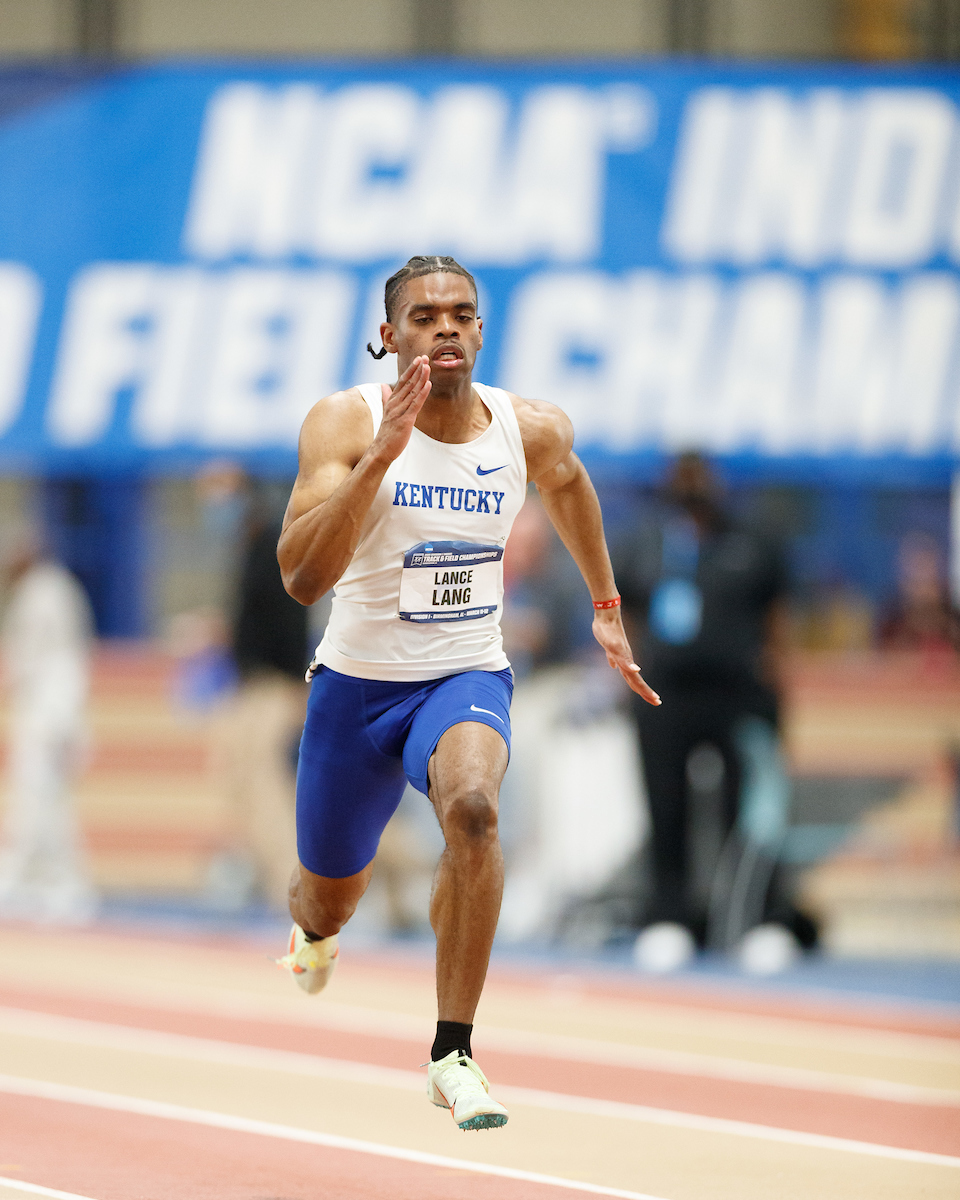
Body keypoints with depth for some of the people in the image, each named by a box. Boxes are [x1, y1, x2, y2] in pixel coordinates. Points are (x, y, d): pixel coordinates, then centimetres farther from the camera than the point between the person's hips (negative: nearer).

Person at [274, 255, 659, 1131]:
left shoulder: (532, 430, -9)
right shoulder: (346, 423, -19)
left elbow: (567, 483, 18)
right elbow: (301, 577, -31)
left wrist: (607, 608, 22)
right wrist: (381, 455, -40)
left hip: (466, 678, 0)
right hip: (357, 685, 0)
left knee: (472, 808, -34)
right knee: (330, 900, 17)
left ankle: (453, 1056, -23)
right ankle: (314, 928, 60)